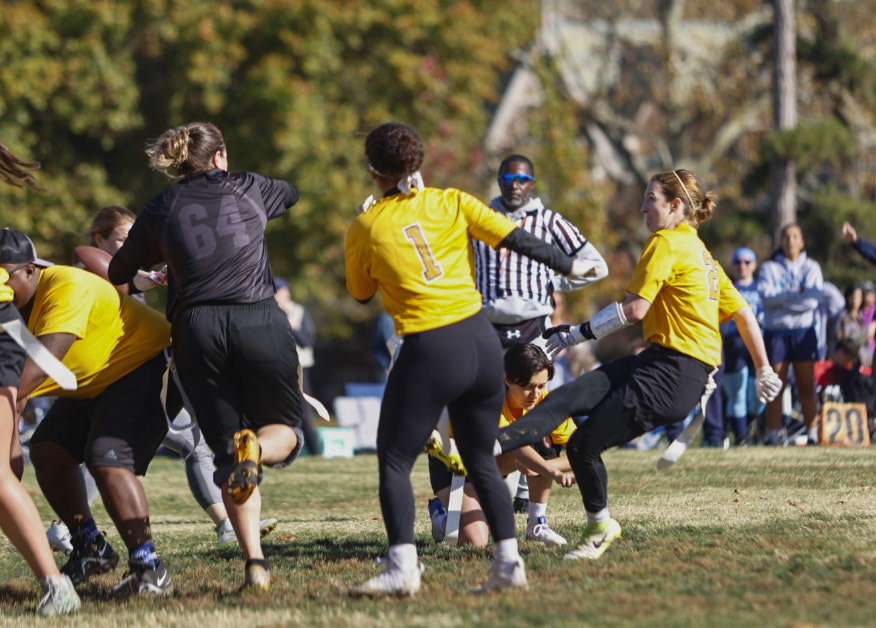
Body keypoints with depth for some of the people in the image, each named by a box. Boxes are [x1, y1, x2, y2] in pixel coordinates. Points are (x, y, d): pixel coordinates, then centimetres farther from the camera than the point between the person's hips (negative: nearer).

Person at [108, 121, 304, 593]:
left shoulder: (161, 208, 13)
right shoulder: (249, 188, 15)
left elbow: (117, 273, 19)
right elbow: (292, 195, 37)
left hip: (195, 327, 1)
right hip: (258, 320, -1)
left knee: (226, 451, 10)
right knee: (286, 430, 14)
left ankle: (254, 561, -8)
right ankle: (255, 448, -25)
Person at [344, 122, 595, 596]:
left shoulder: (365, 227, -2)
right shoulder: (450, 202, 4)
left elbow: (360, 292, 14)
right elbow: (516, 238, 4)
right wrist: (569, 266, 17)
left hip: (428, 353, -4)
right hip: (481, 342, 4)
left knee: (394, 461, 5)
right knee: (481, 460, 16)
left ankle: (402, 567, -6)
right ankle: (508, 561, 10)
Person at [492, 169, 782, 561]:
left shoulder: (667, 242, -7)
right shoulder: (703, 255, 22)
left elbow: (634, 309, -14)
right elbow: (743, 314, 24)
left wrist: (578, 334, -7)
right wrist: (764, 371, 31)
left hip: (672, 376, -9)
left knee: (584, 444, -7)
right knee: (569, 397, -8)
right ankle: (495, 443, -23)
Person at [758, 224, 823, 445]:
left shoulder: (811, 267, 8)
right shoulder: (769, 267, 9)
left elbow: (813, 299, -7)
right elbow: (766, 294, -9)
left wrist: (781, 298, -9)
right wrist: (795, 294, -10)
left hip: (804, 332, 0)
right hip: (776, 332, 0)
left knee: (806, 386, -2)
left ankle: (812, 435, 0)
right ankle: (772, 436, 0)